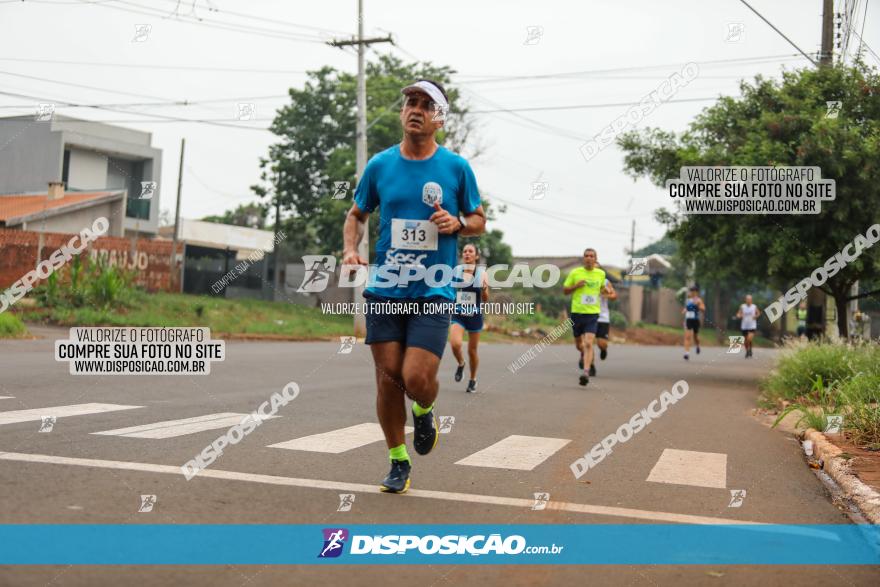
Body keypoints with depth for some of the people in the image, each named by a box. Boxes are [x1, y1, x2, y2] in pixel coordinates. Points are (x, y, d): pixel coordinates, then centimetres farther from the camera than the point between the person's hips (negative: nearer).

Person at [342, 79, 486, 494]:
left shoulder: (457, 167, 1)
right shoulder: (380, 165, 5)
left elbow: (479, 221, 10)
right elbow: (357, 214, 17)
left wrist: (457, 223, -12)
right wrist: (350, 249, -2)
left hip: (433, 292, -2)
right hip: (384, 289, 2)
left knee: (417, 378, -13)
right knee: (388, 377, 3)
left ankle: (425, 412, 25)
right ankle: (398, 462, 21)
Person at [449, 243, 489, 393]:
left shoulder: (482, 274, -3)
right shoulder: (455, 271, -2)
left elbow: (485, 300, 1)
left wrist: (485, 289, -19)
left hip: (475, 316, 0)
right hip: (458, 314, 0)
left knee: (472, 350, 8)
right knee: (455, 344, -23)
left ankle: (473, 379, 32)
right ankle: (460, 364, 11)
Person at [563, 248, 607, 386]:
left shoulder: (601, 273, 6)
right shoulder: (575, 273, -2)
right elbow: (565, 290, 4)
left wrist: (603, 290, 12)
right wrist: (576, 286, -10)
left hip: (593, 314, -1)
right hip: (577, 312, 1)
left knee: (588, 343, -18)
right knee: (578, 343, 16)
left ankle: (586, 373, -23)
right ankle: (583, 355, 51)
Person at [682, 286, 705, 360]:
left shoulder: (698, 300, -7)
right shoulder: (687, 300, 10)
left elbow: (703, 309, -20)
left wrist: (697, 305, -35)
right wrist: (684, 310, 7)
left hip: (695, 320, -3)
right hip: (688, 320, 3)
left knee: (695, 336, 14)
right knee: (687, 337, -11)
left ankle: (697, 346, 47)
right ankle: (687, 353, -15)